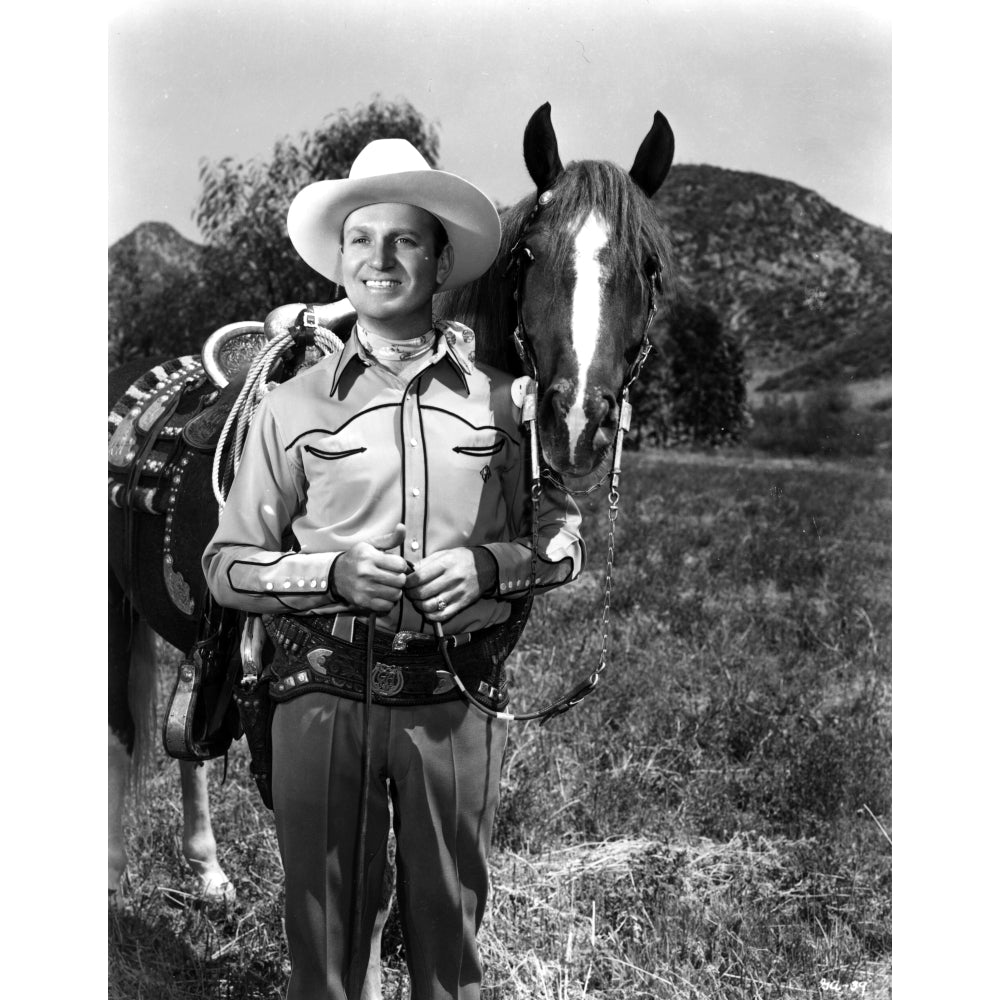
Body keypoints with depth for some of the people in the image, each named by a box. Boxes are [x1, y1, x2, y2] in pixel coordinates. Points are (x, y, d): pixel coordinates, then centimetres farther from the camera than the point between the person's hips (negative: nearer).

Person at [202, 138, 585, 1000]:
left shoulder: (503, 401, 4)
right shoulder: (291, 408, 3)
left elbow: (567, 539, 8)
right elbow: (227, 566, 4)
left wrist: (492, 565, -12)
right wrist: (332, 573, -13)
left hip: (458, 696, 0)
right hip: (324, 693, 0)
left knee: (449, 923, 12)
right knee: (321, 925, 10)